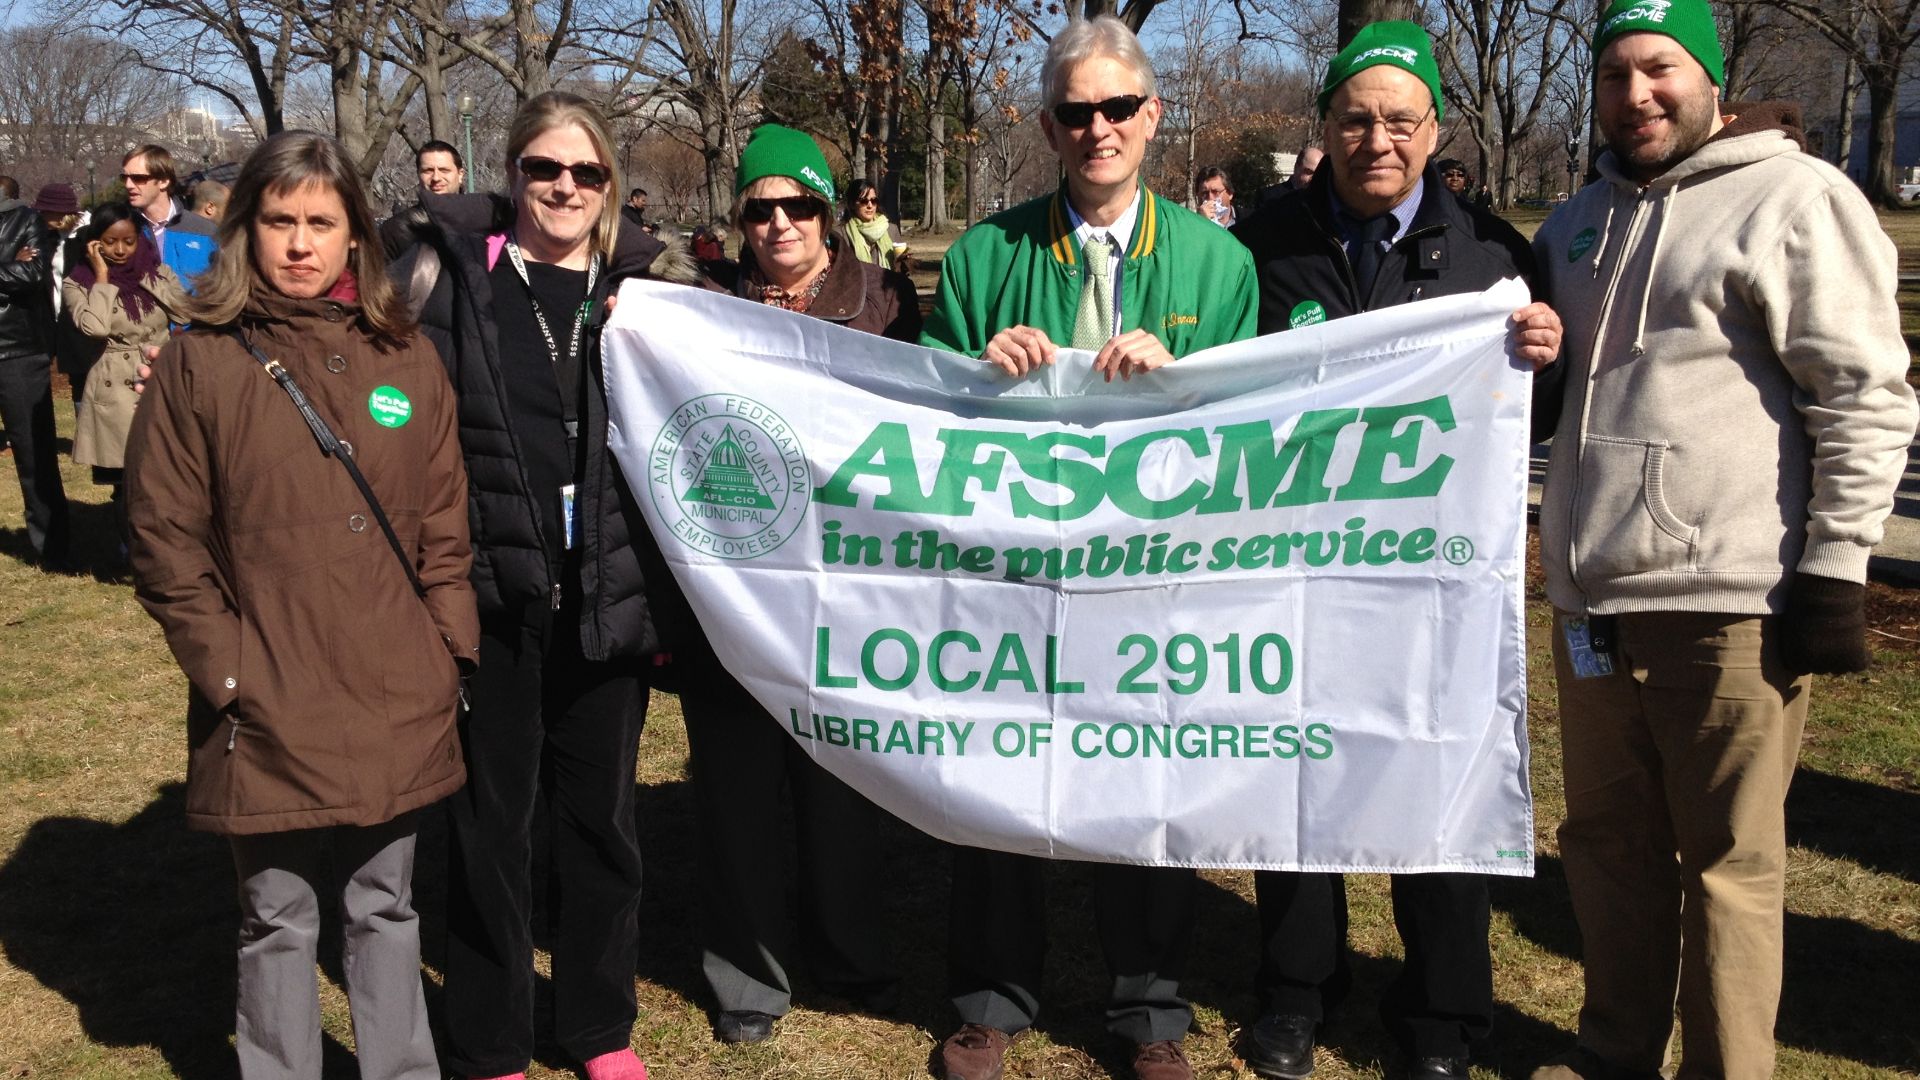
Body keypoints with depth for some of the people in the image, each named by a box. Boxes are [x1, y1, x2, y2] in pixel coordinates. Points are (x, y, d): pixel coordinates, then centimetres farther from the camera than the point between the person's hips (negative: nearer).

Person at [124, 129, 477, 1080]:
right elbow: (164, 541, -3)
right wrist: (229, 672, -9)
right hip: (269, 711, -2)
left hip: (397, 704, 3)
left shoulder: (406, 361, 7)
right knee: (279, 922, 10)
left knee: (385, 909, 16)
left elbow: (444, 523, 9)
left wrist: (449, 651, 2)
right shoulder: (198, 364, -2)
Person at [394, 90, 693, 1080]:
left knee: (601, 815, 13)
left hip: (607, 598, 2)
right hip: (487, 594, -2)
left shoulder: (643, 282, 6)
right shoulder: (454, 268, -1)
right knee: (489, 822, 9)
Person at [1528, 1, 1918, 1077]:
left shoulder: (1796, 198, -4)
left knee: (1728, 858, 3)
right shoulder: (1581, 219, 18)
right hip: (1595, 596, 7)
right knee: (1607, 840, 16)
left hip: (1732, 599, -7)